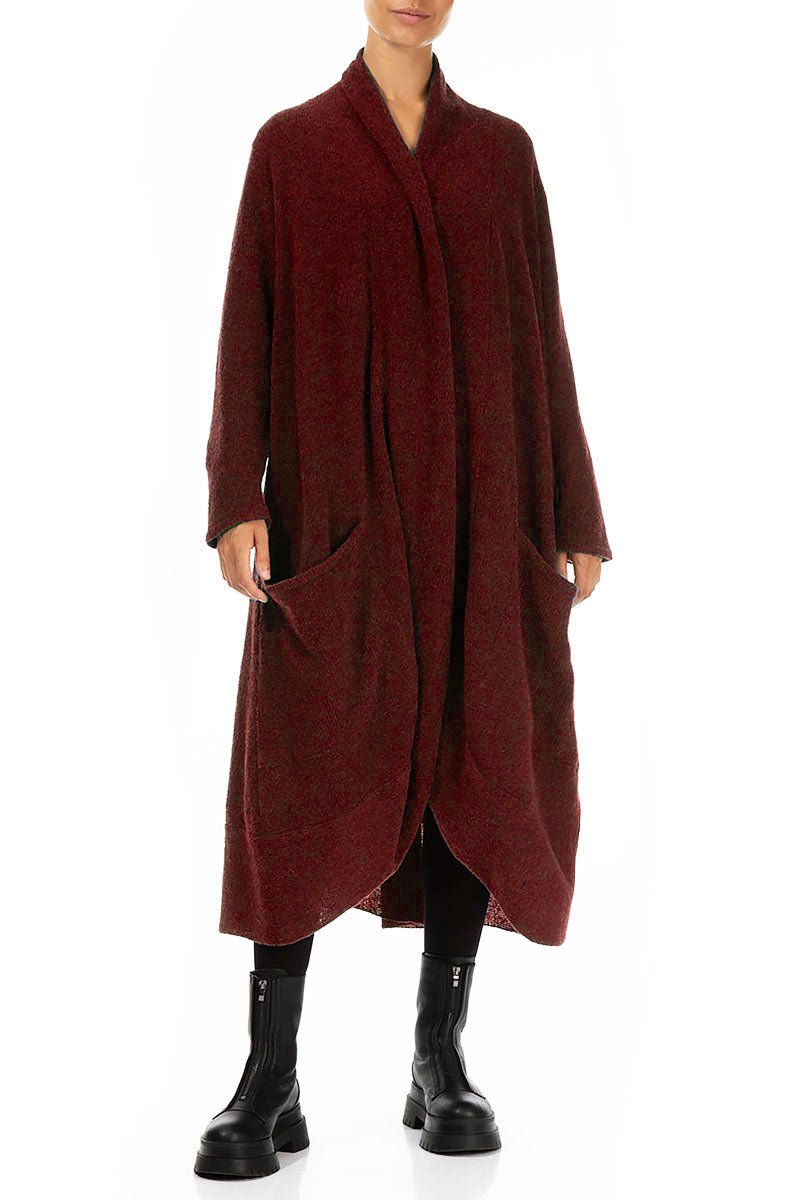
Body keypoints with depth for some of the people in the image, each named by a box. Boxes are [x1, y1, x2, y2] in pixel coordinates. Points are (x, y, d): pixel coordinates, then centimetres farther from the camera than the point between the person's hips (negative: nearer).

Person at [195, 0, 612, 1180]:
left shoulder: (501, 150, 13)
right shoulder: (292, 145, 7)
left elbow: (540, 334, 11)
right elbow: (251, 327, 1)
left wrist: (575, 514, 5)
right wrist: (237, 499, -11)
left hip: (477, 506, 2)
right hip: (337, 507, -2)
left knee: (471, 772, 0)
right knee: (310, 779, -7)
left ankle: (442, 1062, 12)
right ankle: (271, 1080, 0)